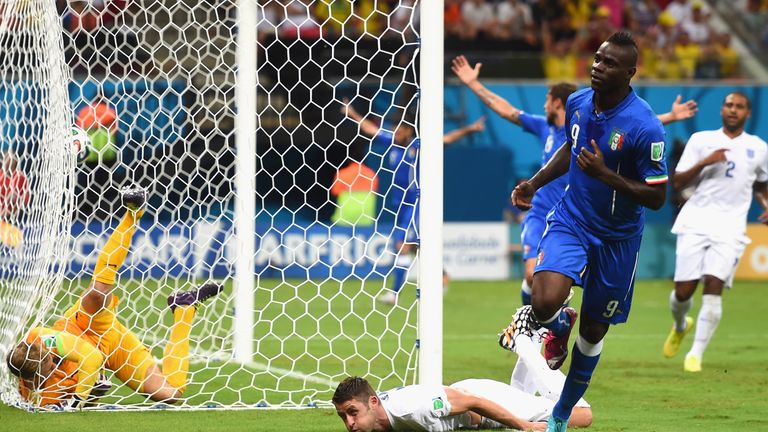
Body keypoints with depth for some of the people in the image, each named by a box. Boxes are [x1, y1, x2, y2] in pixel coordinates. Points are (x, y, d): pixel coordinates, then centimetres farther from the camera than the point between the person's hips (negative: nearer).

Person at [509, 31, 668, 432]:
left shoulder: (645, 127, -22)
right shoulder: (577, 102, -4)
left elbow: (656, 197, -18)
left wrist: (606, 175, -28)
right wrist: (535, 183, 7)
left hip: (617, 236, -2)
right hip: (571, 219, 3)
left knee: (593, 331, 10)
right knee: (544, 304, -23)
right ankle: (560, 326, 16)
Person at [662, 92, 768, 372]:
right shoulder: (701, 140, 7)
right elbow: (677, 183, 2)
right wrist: (704, 163, -13)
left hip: (730, 228, 0)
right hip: (695, 222, 0)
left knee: (713, 286, -16)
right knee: (683, 289, -3)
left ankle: (696, 354, -9)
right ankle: (680, 326, 33)